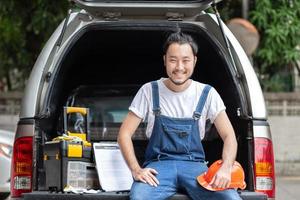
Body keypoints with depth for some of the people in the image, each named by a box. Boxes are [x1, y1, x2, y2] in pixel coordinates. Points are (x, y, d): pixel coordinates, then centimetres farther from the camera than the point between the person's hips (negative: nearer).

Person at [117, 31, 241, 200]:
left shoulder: (207, 94, 6)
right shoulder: (149, 91, 5)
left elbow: (229, 136, 4)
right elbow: (125, 134, 4)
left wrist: (225, 169, -17)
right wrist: (136, 170, -13)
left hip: (194, 165, 1)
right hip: (158, 165, -1)